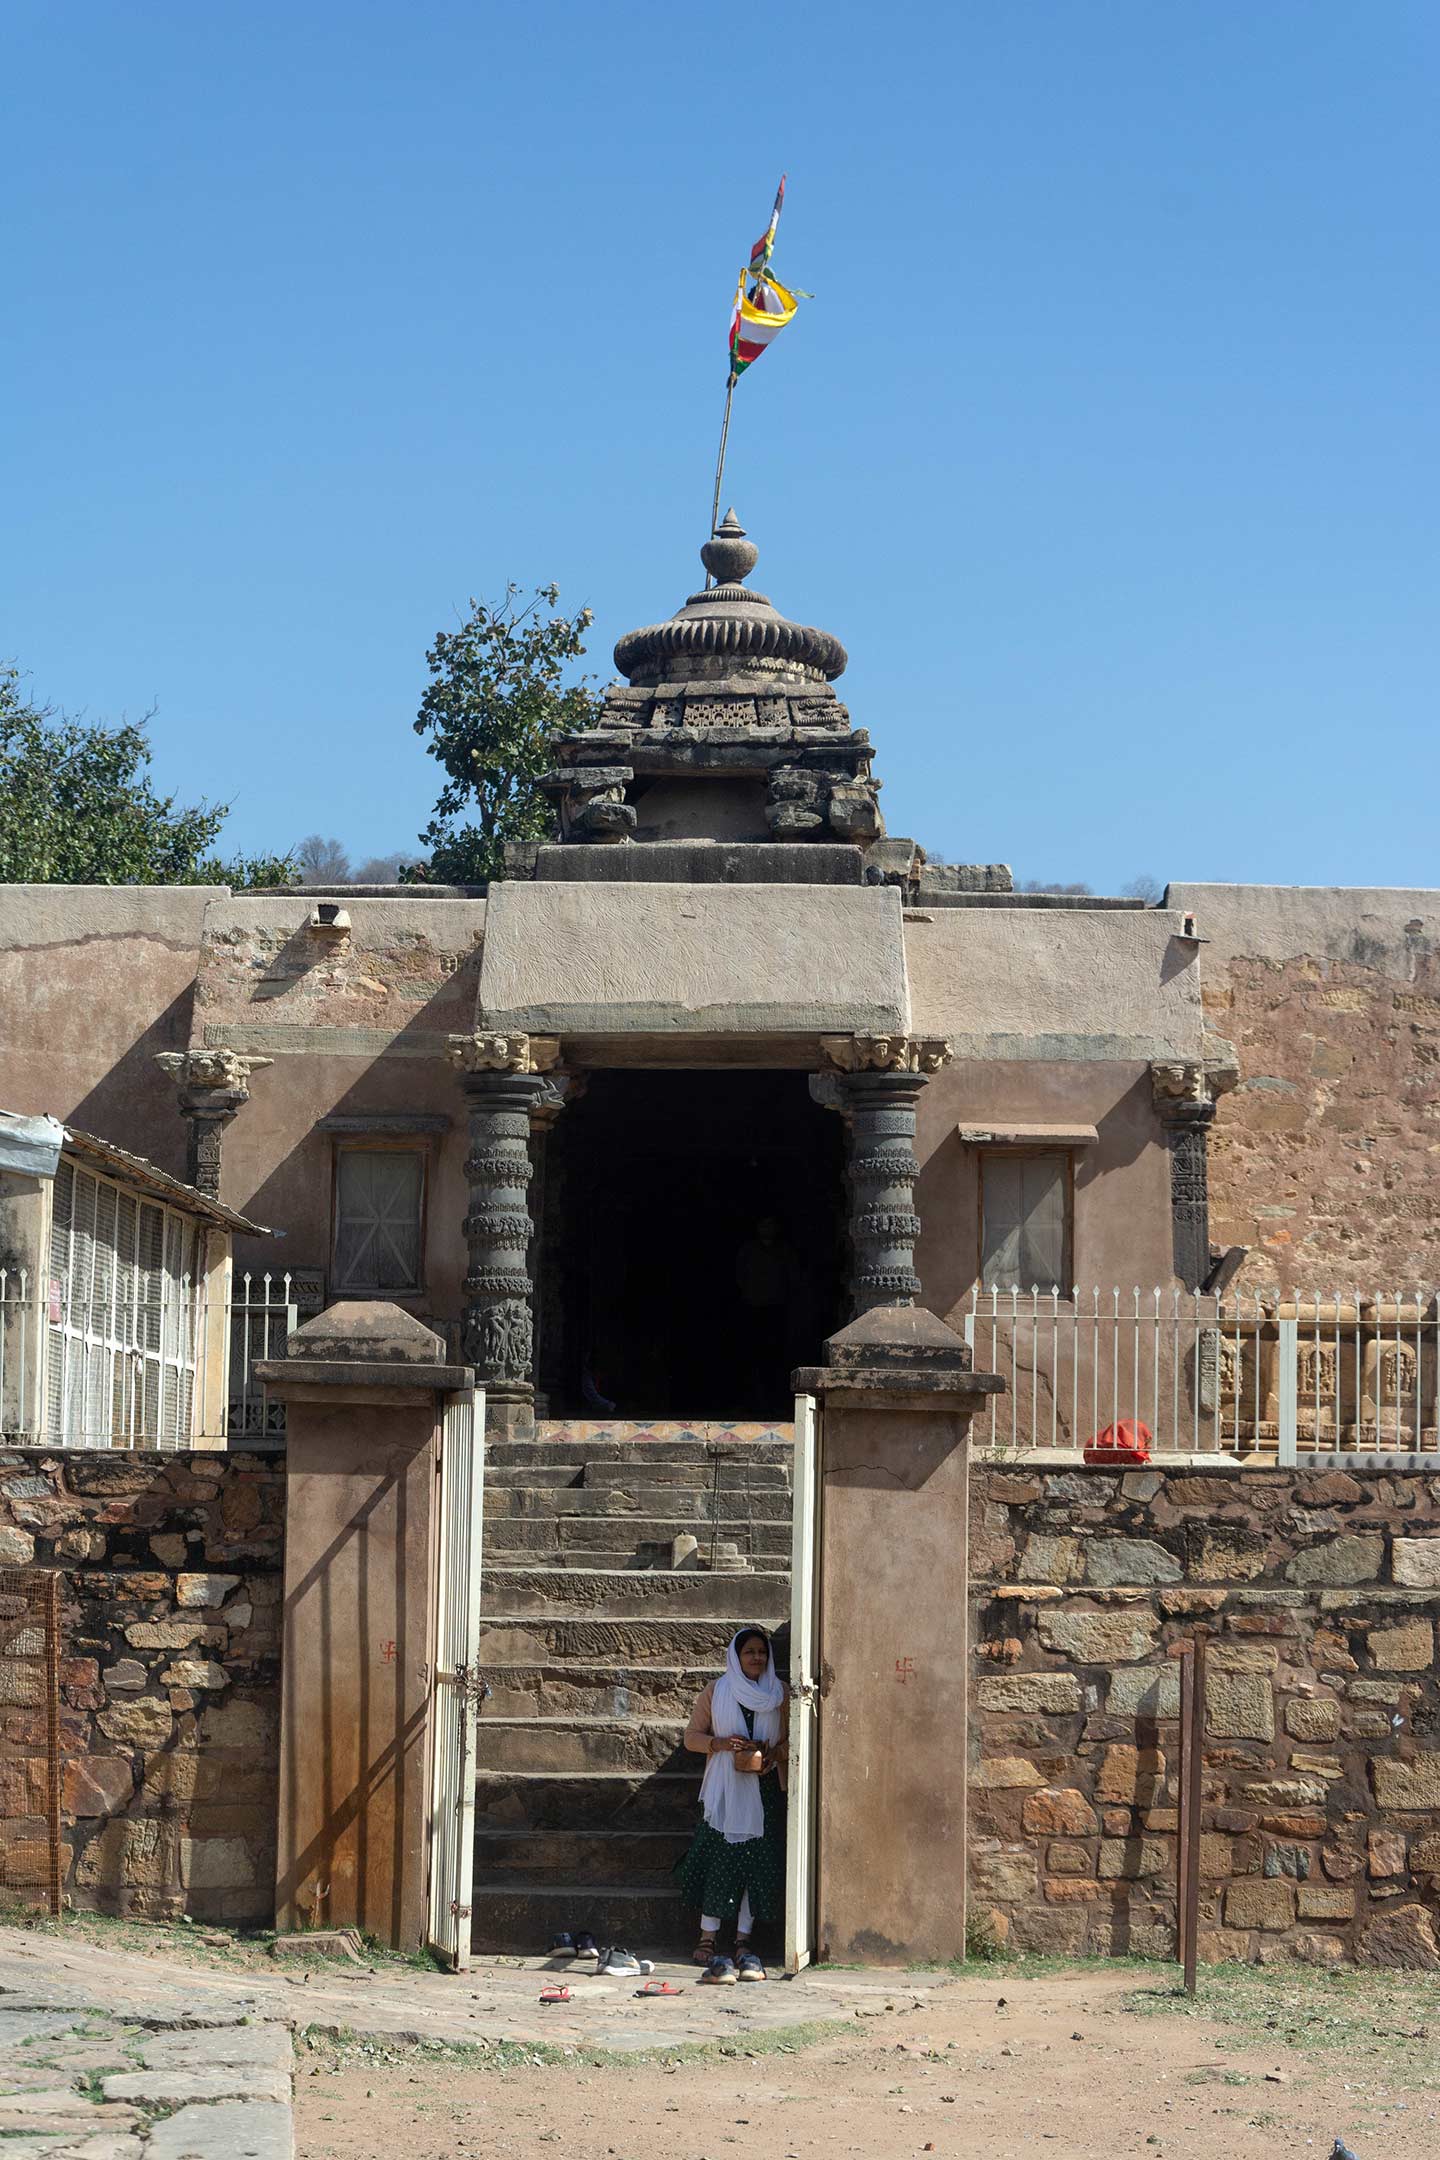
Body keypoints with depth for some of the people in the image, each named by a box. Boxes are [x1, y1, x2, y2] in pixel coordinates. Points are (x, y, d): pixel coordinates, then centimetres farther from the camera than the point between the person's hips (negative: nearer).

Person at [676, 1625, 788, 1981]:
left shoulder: (779, 1692, 8)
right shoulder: (717, 1692, 4)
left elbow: (792, 1738, 11)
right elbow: (692, 1736, 6)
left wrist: (775, 1754, -10)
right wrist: (721, 1743, -12)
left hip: (766, 1788, 2)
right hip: (727, 1788, -2)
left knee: (758, 1866, -1)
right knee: (721, 1862, -8)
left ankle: (743, 1942, 7)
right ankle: (706, 1943, -4)